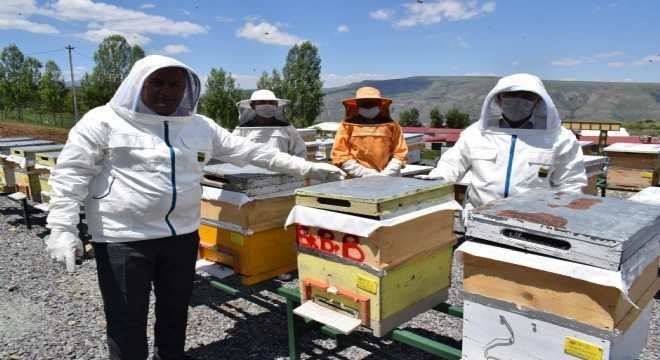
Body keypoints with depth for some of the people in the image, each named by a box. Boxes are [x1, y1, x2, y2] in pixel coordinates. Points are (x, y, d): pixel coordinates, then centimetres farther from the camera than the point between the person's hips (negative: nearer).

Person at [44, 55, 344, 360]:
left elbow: (250, 151, 6)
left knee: (175, 309, 19)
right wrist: (62, 229, -15)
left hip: (182, 234, 4)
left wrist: (306, 168, 4)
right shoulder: (104, 121, -6)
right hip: (123, 238, -4)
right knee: (126, 318, 8)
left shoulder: (201, 127, 5)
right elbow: (70, 174, -6)